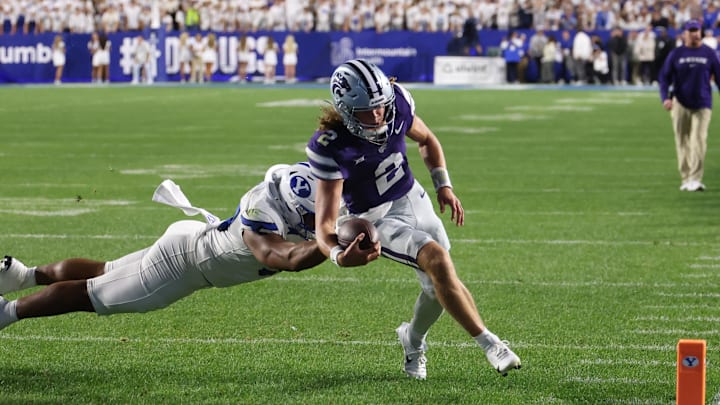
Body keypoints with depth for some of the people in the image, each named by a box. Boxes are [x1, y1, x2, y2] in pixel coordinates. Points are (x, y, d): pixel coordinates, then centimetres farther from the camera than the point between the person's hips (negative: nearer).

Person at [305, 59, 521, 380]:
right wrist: (340, 255, -52)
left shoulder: (397, 103, -17)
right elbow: (325, 223, -32)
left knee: (439, 287, 3)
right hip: (375, 218, -5)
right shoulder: (330, 146, -31)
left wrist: (443, 186, 1)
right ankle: (488, 343, -19)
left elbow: (426, 140, 8)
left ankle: (413, 341, 37)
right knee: (437, 258, -28)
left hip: (412, 198, 5)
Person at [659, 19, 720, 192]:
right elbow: (664, 77, 3)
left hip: (703, 105, -1)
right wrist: (665, 97, -12)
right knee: (682, 142, 4)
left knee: (699, 141, -11)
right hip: (680, 104, 1)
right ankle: (686, 179, 11)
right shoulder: (676, 54, 4)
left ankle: (695, 179, -15)